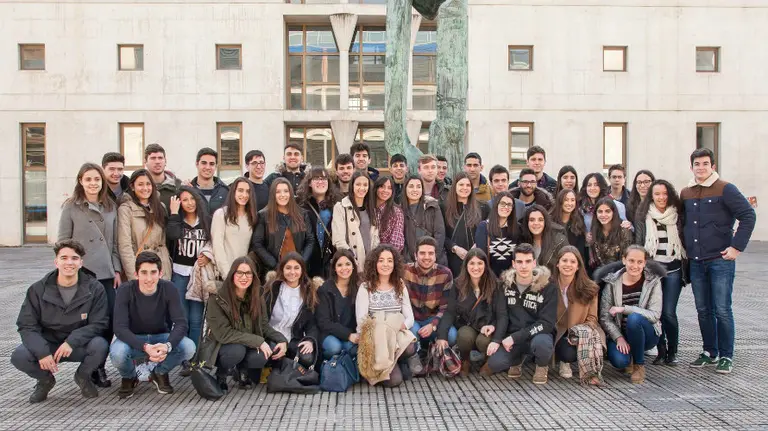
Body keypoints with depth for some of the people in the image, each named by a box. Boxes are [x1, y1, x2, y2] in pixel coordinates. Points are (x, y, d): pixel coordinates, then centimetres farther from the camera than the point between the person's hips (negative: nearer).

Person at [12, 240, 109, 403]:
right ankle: (45, 380, 9)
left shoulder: (94, 288, -10)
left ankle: (83, 376, 4)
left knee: (100, 345, -32)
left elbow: (98, 324, -11)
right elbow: (26, 325, -7)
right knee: (19, 356, -26)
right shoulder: (38, 289, -6)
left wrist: (72, 341, -28)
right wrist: (42, 352, -24)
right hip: (47, 344, 1)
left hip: (79, 345, -1)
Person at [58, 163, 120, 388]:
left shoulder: (111, 208, 12)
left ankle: (98, 365, 17)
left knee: (110, 320, 0)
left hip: (106, 273, 4)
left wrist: (117, 270, 9)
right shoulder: (71, 207, 0)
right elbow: (62, 242, 0)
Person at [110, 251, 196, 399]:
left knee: (189, 348, -27)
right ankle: (129, 378, 3)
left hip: (161, 337, 1)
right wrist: (145, 347, -42)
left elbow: (181, 324, -20)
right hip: (133, 339, -1)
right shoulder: (125, 290, -20)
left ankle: (160, 374, 6)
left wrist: (167, 345, -40)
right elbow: (120, 328, -26)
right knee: (117, 353, -34)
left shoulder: (168, 289, -16)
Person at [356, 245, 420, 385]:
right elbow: (361, 320, -6)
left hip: (398, 334, 3)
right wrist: (377, 328, -24)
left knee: (409, 348, -36)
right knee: (394, 380, -27)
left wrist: (402, 325, -18)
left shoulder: (400, 287, 12)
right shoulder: (365, 287, 2)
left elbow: (410, 318, 5)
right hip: (375, 338, -3)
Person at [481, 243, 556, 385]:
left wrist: (515, 337, -22)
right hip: (511, 337, 2)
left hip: (538, 335, -2)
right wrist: (496, 339, -13)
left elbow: (547, 323, -15)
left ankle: (542, 366, 0)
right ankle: (517, 359, 12)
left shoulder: (547, 286, -10)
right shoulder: (505, 283, 0)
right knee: (494, 364, -25)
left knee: (541, 343, -38)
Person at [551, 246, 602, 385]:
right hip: (558, 333, 0)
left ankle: (591, 373, 0)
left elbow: (592, 317, -1)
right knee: (569, 354, -32)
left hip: (582, 334, 0)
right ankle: (564, 363, 8)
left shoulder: (589, 289, -3)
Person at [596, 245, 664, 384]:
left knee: (634, 318, -34)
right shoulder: (612, 283, -7)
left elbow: (655, 315, -18)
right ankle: (629, 358, 10)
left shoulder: (653, 282, -8)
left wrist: (624, 309, -26)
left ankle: (639, 364, -11)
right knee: (619, 361, -30)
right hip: (619, 334, 0)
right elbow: (604, 317, -7)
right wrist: (619, 338, -21)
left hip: (646, 334, 0)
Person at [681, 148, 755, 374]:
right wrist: (686, 249, 11)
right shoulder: (685, 193, 11)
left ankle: (726, 356, 9)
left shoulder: (725, 189, -5)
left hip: (720, 260, -5)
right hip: (696, 262, 5)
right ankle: (710, 352, 22)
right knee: (703, 311, 10)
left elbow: (748, 215, -9)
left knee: (722, 310, -2)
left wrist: (737, 246, -13)